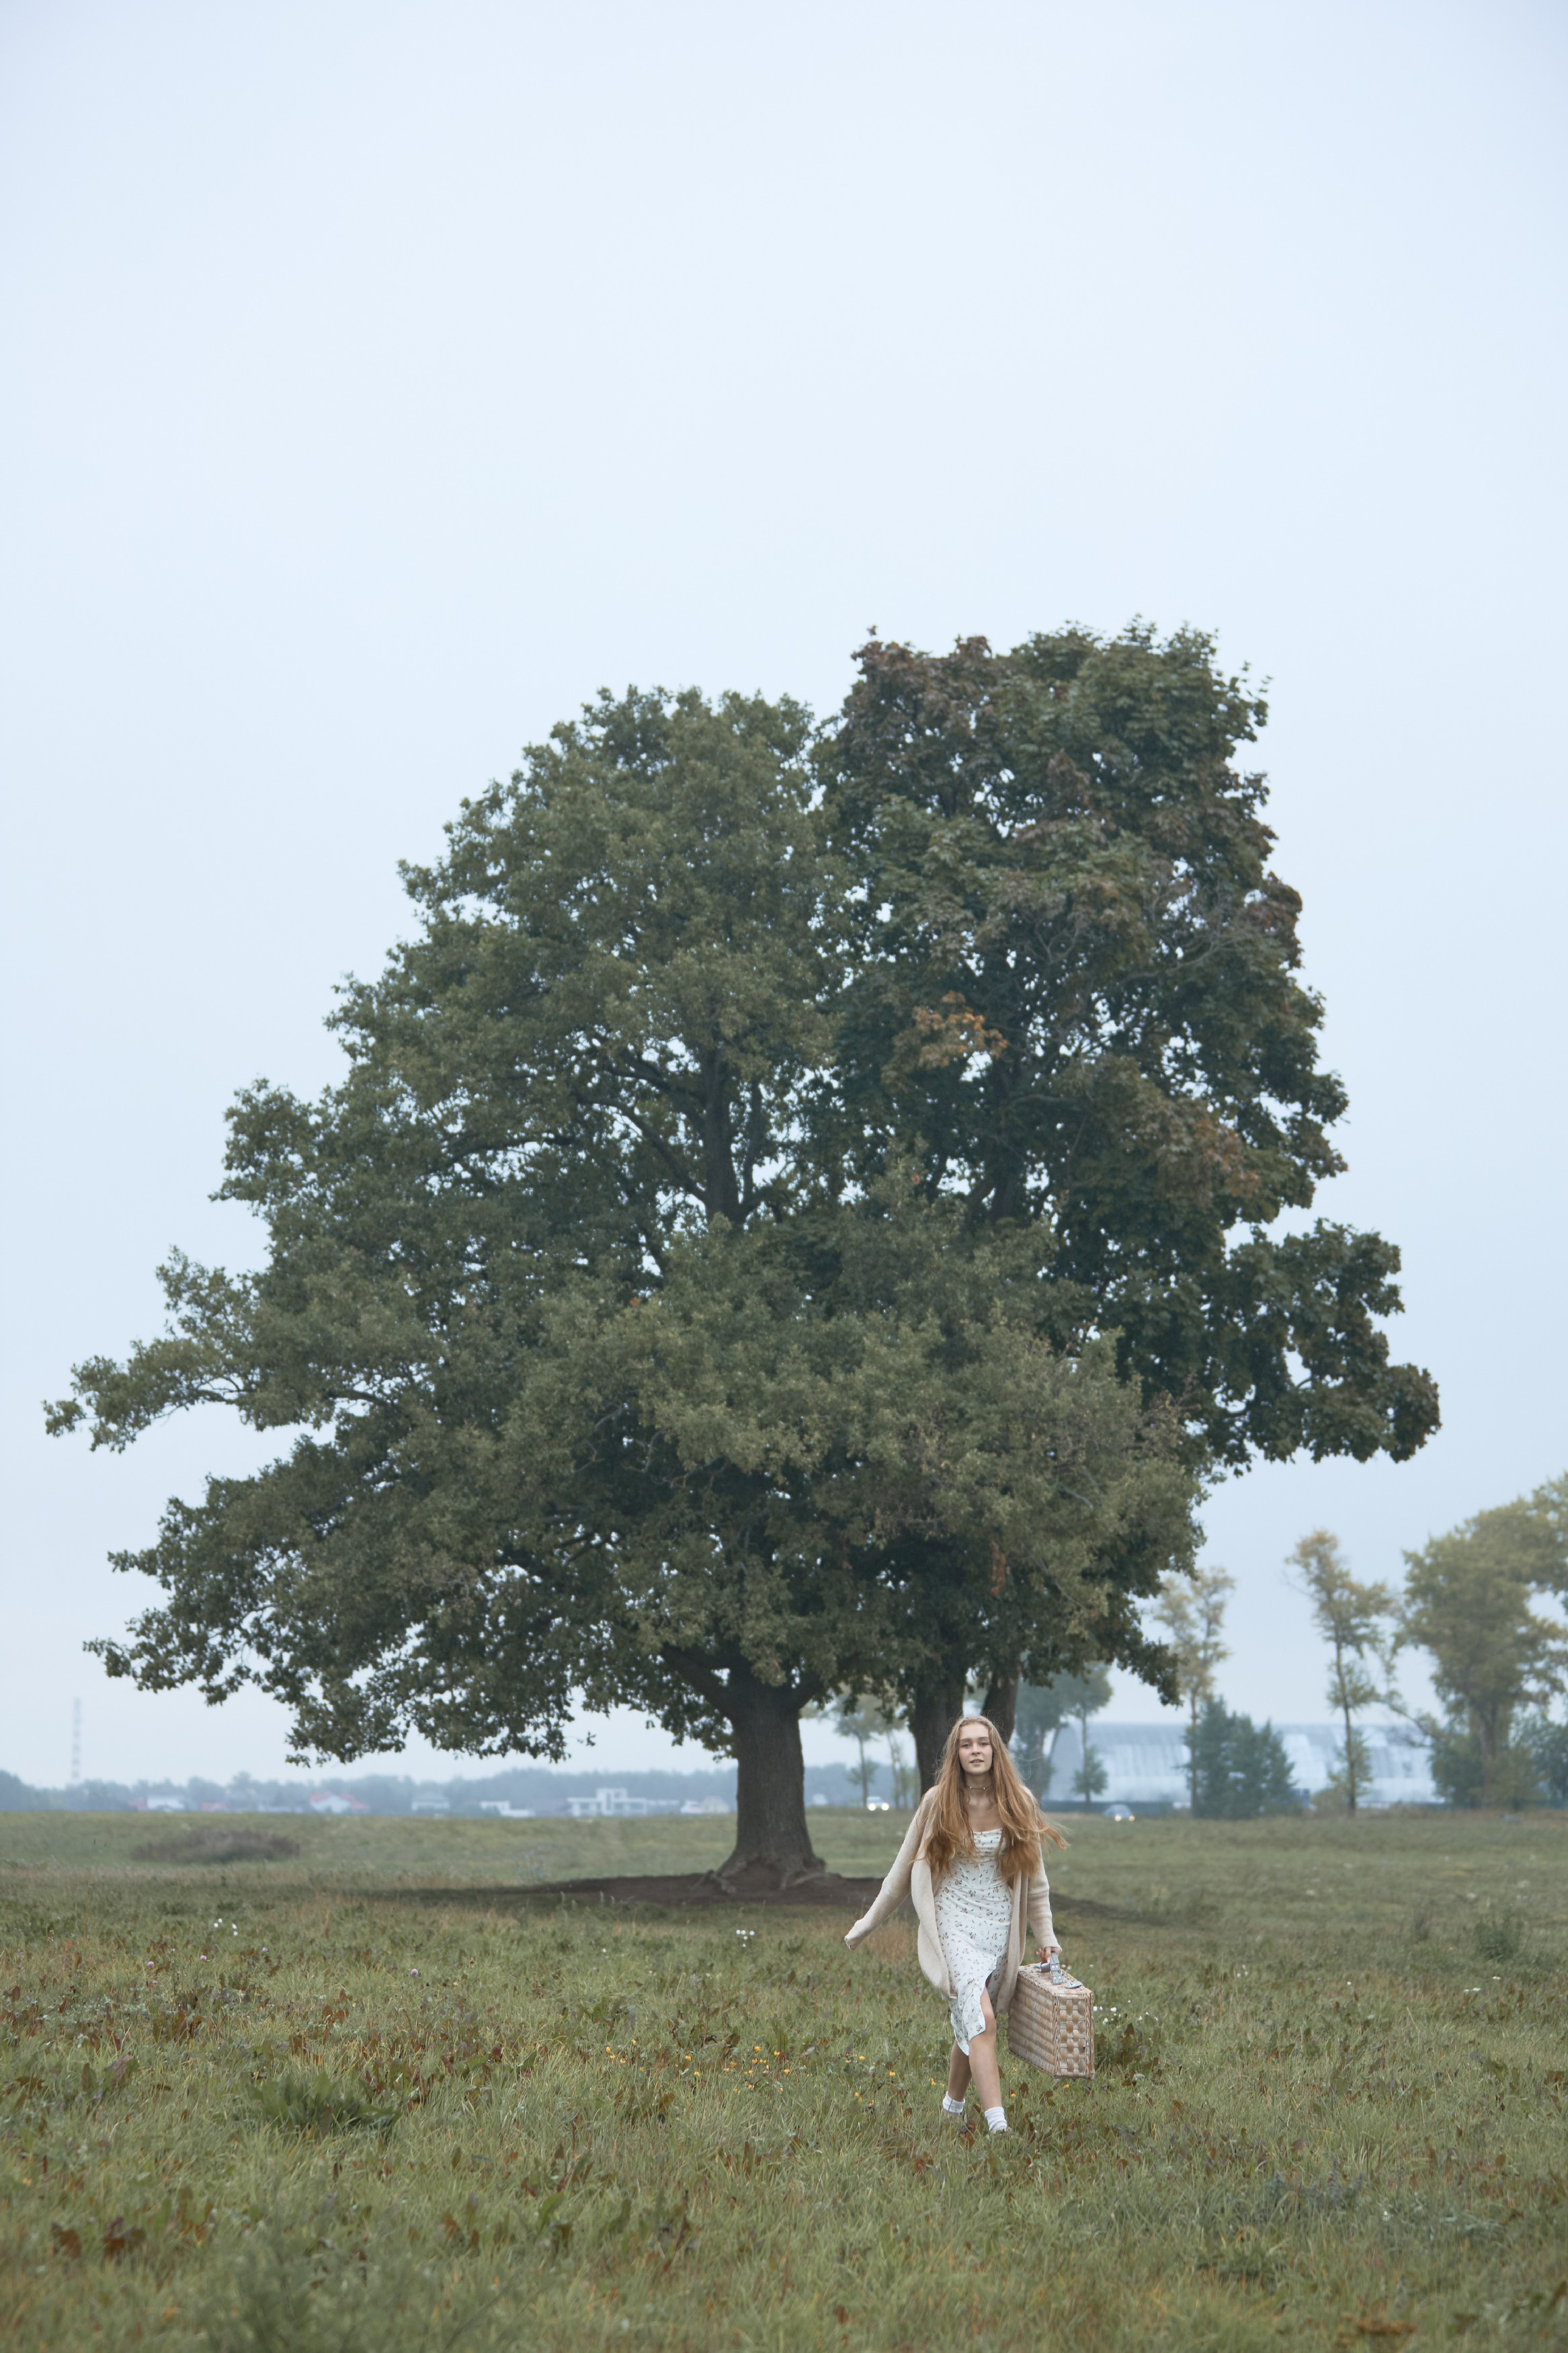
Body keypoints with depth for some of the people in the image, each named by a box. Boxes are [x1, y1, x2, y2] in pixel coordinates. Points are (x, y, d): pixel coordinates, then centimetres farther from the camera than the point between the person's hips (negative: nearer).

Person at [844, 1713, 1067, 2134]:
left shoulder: (1017, 1804, 2)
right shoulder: (938, 1802, -4)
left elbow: (1034, 1878, 11)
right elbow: (904, 1868, 7)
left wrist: (1046, 1937, 8)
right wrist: (868, 1924, 13)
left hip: (1000, 1928, 3)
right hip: (953, 1923, -3)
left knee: (970, 2025, 9)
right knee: (981, 2019, -20)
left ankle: (952, 2107, 32)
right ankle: (997, 2125, -27)